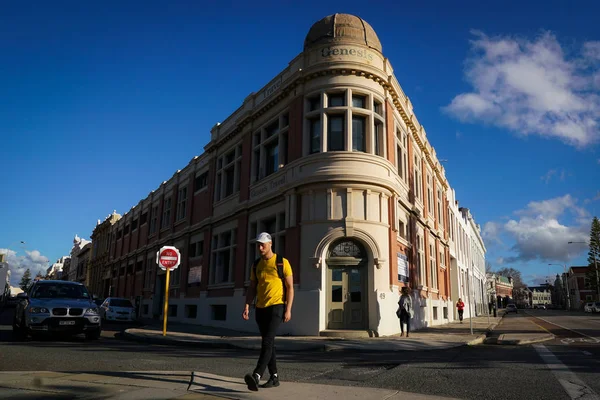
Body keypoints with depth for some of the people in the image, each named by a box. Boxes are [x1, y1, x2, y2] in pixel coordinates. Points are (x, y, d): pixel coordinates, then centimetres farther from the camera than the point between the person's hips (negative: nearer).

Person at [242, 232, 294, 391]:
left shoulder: (282, 262, -4)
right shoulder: (256, 265, 11)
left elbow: (290, 287, -5)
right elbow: (252, 288, 13)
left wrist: (288, 309, -12)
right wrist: (247, 306, 0)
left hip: (277, 307, -6)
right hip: (261, 309, 6)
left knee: (267, 341, -18)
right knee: (268, 343, 11)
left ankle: (256, 377, -27)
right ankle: (274, 377, 20)